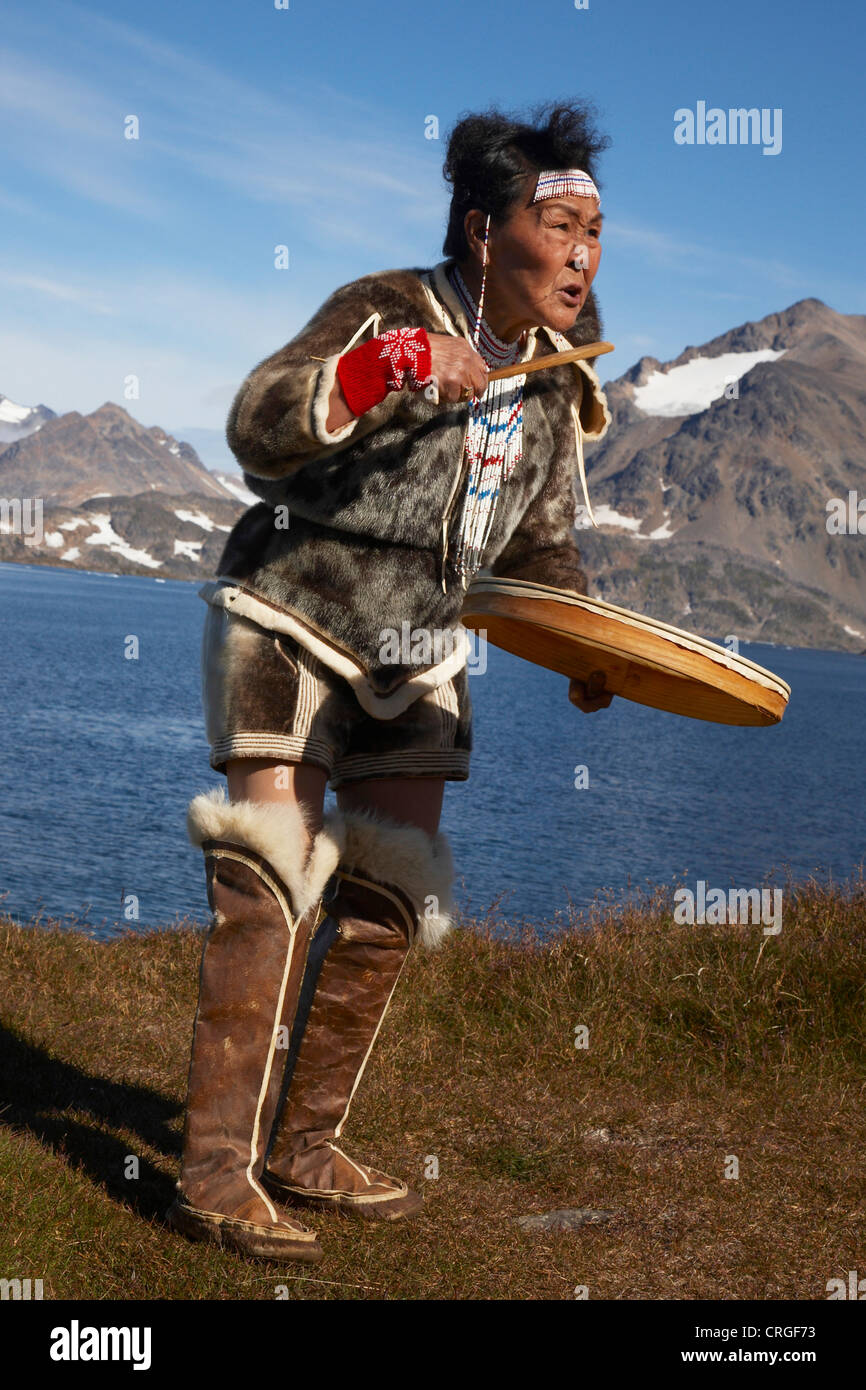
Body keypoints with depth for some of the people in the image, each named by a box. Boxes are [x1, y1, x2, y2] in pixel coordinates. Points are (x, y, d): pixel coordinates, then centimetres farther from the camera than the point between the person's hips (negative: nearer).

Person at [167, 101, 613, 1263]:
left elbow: (539, 543, 14)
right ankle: (217, 1173, -10)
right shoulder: (385, 312, -18)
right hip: (291, 627, -7)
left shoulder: (557, 377, 3)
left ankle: (304, 1148, 18)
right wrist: (387, 366, -47)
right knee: (271, 887, -14)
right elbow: (255, 430, -33)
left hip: (415, 661, 7)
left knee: (390, 898, 6)